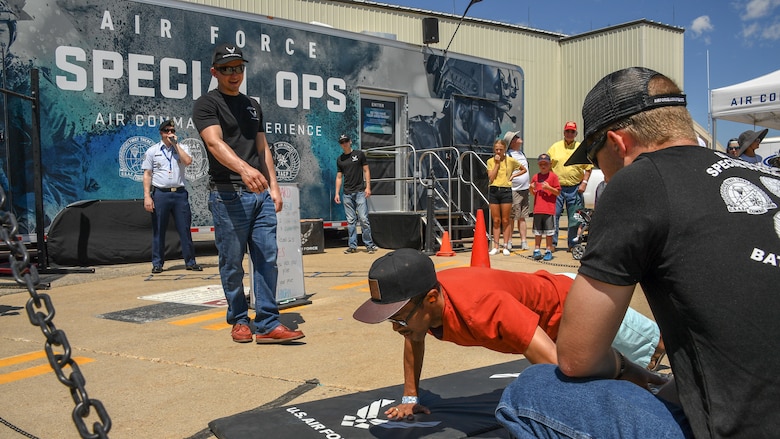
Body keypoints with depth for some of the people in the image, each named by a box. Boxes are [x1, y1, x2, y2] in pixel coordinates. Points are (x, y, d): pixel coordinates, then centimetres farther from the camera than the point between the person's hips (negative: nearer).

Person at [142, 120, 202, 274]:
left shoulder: (182, 148, 10)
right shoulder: (152, 151, 8)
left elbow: (188, 161, -11)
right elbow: (147, 174, 3)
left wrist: (175, 144, -6)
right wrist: (147, 196, -6)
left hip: (180, 193, 1)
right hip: (160, 194, -1)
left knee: (185, 229, 2)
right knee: (158, 230, 3)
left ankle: (190, 261, 9)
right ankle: (157, 263, 11)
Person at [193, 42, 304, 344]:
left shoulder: (253, 106, 20)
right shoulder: (206, 105, -1)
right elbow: (215, 143, -19)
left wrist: (274, 186, 10)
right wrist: (244, 168, -37)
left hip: (260, 195, 6)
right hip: (228, 195, -5)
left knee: (267, 259, 0)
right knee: (232, 264, 2)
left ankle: (267, 325, 3)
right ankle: (239, 320, 18)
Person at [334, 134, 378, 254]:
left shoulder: (359, 154, 4)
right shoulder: (340, 159, 13)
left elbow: (366, 171, 3)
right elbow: (339, 177, 15)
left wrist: (368, 187, -6)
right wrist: (337, 193, 7)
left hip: (360, 191, -3)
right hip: (347, 194, 3)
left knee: (363, 219, -8)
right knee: (351, 221, 5)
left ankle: (369, 244, 0)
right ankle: (352, 246, 10)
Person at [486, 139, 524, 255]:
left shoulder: (511, 161, 2)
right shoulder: (490, 161, 4)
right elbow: (491, 178, -7)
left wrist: (513, 176, 2)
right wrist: (497, 163, -9)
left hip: (506, 191, -1)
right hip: (493, 191, 1)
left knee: (506, 220, 2)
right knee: (496, 220, 5)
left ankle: (506, 247, 8)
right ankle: (495, 247, 9)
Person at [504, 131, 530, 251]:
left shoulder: (522, 153, 17)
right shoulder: (507, 155, -9)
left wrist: (530, 183, 22)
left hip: (524, 189, 7)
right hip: (514, 190, -7)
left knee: (522, 218, 8)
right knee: (511, 218, -5)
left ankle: (523, 241, 9)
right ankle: (509, 241, 1)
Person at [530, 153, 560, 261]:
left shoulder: (553, 176, -1)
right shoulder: (536, 177, 12)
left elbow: (558, 192, -3)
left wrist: (549, 187, -16)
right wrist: (532, 188, -1)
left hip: (549, 209, -4)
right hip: (537, 209, 4)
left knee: (548, 232, 2)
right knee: (537, 231, 9)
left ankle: (548, 251, 9)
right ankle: (537, 250, 16)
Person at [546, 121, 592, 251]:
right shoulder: (555, 147, 7)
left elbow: (588, 167, 8)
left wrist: (584, 182, -3)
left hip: (575, 189, 0)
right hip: (557, 187, 0)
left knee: (574, 218, 5)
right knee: (554, 215, -1)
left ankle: (572, 244, 14)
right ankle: (552, 243, 7)